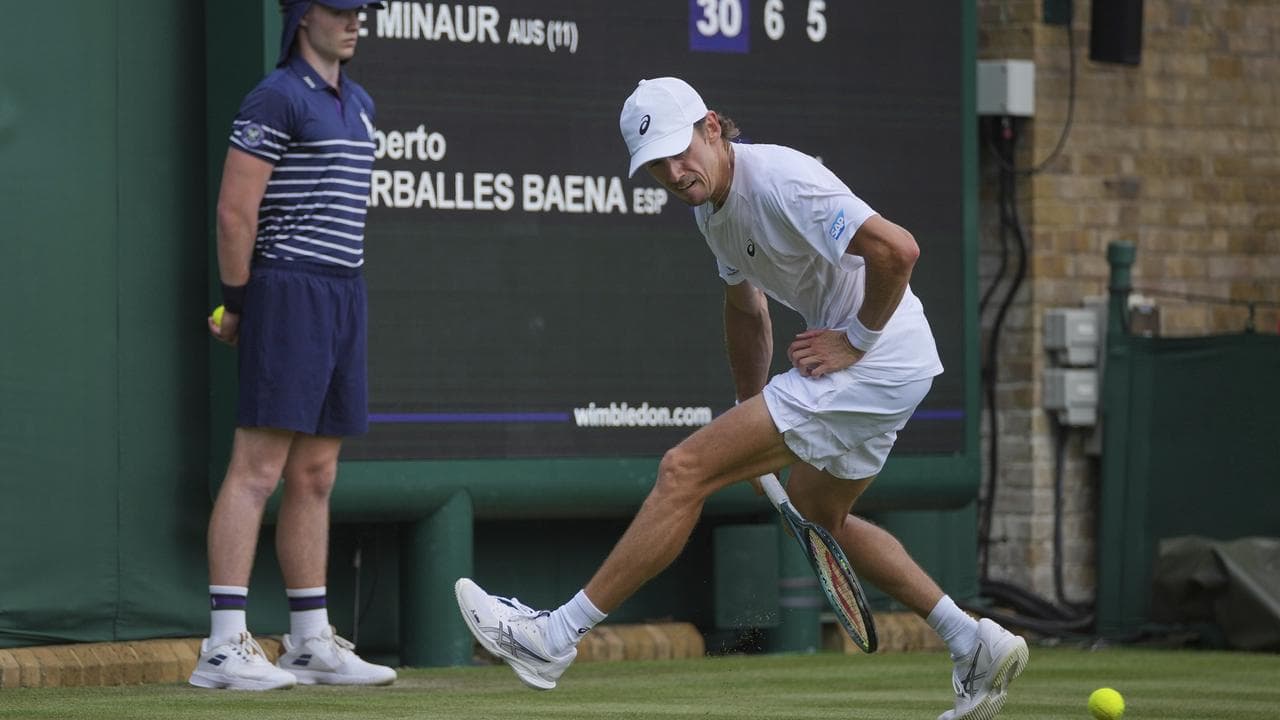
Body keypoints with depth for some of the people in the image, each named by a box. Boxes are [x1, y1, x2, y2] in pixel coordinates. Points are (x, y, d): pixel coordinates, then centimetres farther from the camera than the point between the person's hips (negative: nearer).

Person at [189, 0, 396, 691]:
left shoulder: (357, 103, 18)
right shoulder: (276, 99, -10)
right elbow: (234, 212, -13)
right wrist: (238, 305, -6)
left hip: (342, 297, 9)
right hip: (287, 296, -9)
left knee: (315, 477, 11)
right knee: (258, 471, -12)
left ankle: (312, 644, 15)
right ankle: (223, 647, -15)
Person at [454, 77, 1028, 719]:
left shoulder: (780, 181, -22)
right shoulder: (712, 207, 9)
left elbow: (897, 250, -30)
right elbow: (746, 310, 25)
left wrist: (857, 339, -19)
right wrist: (750, 419, 23)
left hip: (875, 361, -11)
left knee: (686, 470, -11)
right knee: (816, 516, 28)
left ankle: (555, 638, -7)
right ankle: (975, 646, 29)